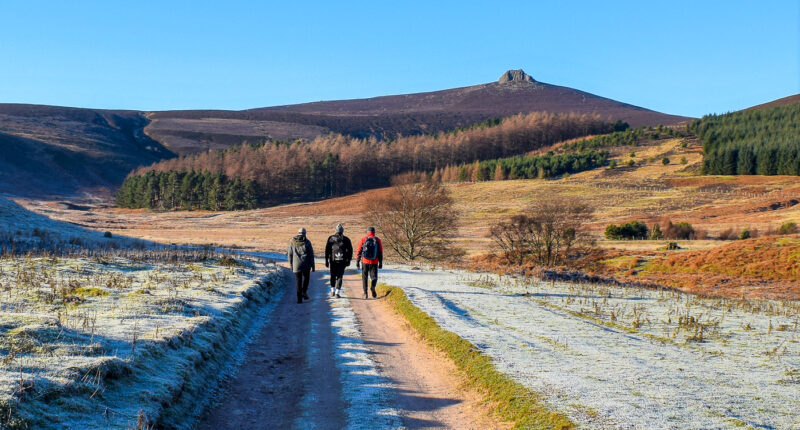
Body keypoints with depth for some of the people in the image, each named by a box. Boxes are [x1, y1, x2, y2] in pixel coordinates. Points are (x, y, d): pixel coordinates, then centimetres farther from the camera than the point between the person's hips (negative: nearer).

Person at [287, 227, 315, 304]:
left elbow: (290, 254, 5)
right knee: (306, 278, 22)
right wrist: (312, 266, 1)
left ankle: (299, 298, 5)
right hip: (306, 265, -1)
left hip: (296, 265, 1)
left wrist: (291, 265, 15)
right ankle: (304, 291, 5)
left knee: (298, 281, 8)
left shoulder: (292, 242, 1)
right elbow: (311, 255, -4)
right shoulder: (307, 242, -5)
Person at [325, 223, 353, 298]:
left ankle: (332, 290, 21)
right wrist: (348, 260, 11)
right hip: (342, 261, 0)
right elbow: (350, 250, 3)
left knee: (333, 275, 19)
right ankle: (337, 292, -4)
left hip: (333, 260, 1)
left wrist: (326, 260, 3)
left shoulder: (331, 238, 3)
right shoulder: (346, 239, 3)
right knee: (339, 276, 3)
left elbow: (327, 250, 0)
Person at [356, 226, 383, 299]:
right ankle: (373, 287, -21)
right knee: (374, 277, 8)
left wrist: (357, 261, 7)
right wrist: (380, 263, 6)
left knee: (364, 277, 11)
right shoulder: (378, 240, 2)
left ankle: (365, 293, 7)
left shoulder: (363, 239, 1)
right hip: (374, 262, 0)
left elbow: (359, 252, 1)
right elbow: (380, 252, 2)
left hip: (365, 262, 0)